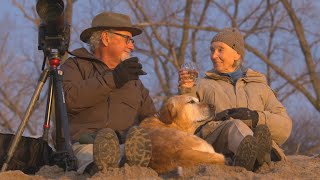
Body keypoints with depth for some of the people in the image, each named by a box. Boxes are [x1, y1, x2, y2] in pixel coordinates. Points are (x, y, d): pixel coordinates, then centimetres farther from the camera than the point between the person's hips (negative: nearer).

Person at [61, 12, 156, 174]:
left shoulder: (133, 80, 37)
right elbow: (68, 98, -2)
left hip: (126, 144, 2)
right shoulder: (75, 66, 21)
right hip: (85, 144, -2)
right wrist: (113, 80, -4)